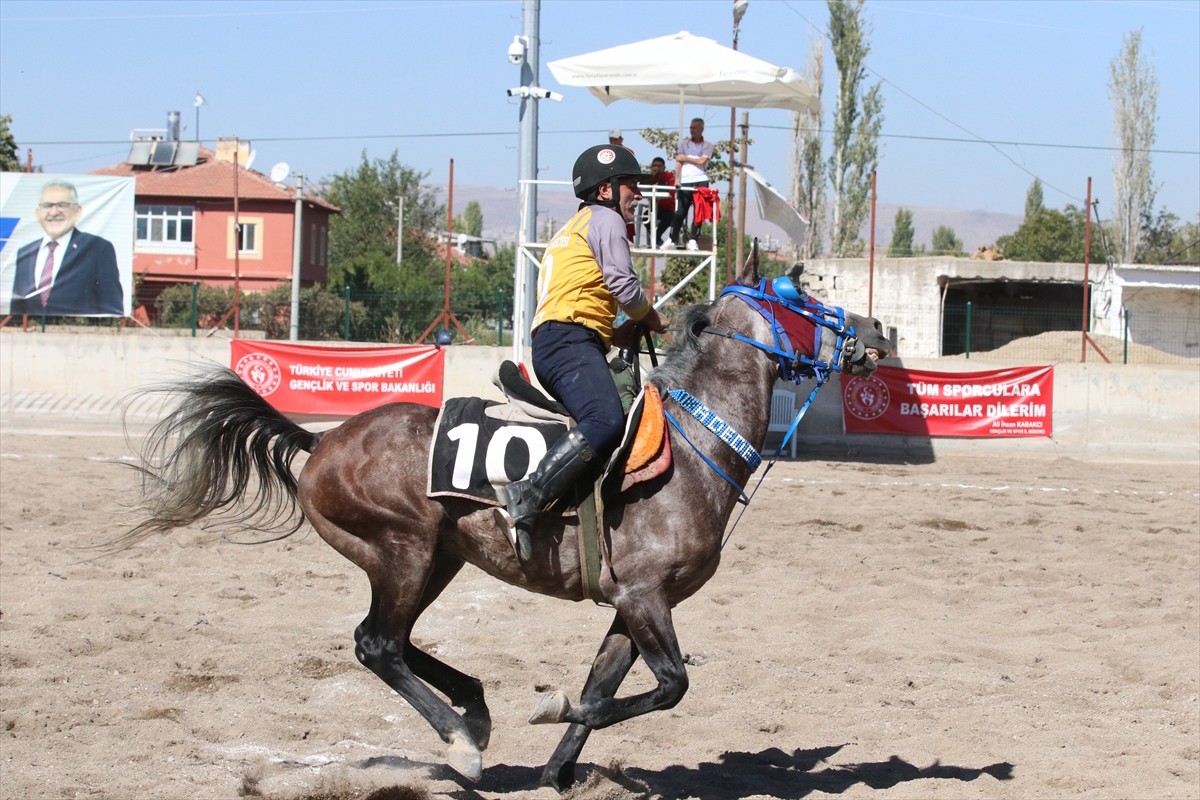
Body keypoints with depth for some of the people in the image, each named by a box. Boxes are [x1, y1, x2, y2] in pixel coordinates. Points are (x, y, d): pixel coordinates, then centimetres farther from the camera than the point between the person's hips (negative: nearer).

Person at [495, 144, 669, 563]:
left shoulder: (574, 228, 34)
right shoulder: (605, 218, 4)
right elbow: (624, 287, -7)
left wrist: (618, 333, 19)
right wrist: (653, 318, 11)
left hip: (553, 344, 11)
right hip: (569, 342, -11)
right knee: (606, 421, -32)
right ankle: (523, 500, -44)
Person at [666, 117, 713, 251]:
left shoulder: (707, 145, 9)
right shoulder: (684, 144, 14)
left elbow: (702, 161, -6)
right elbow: (679, 162, 6)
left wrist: (686, 158, -2)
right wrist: (677, 179, -7)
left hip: (700, 182, -1)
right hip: (685, 182, 1)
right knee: (680, 212, -1)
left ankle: (692, 240, 0)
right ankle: (673, 239, 5)